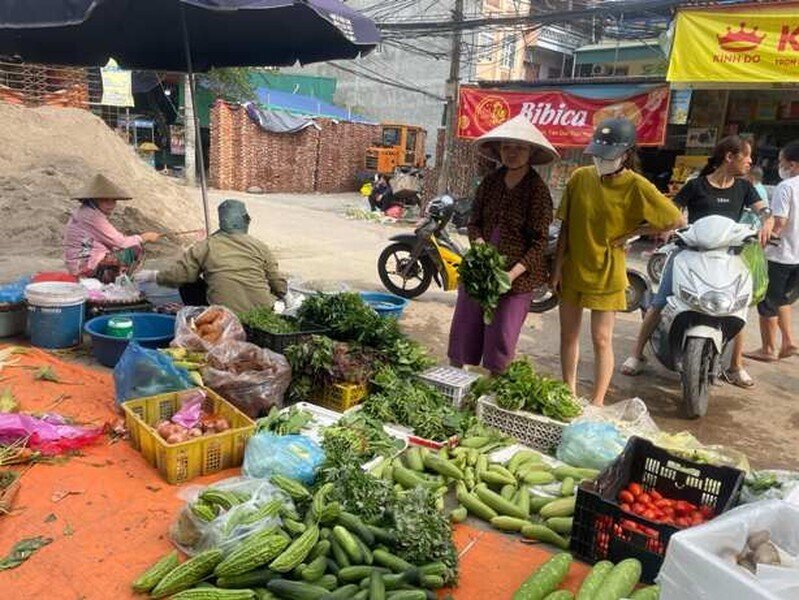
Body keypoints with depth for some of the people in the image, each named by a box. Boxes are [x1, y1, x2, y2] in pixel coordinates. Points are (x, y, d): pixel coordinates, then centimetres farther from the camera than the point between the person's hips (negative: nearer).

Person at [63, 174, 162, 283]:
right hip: (86, 266, -10)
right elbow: (120, 242, -19)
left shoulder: (86, 212, 13)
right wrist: (145, 238, -6)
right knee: (135, 251, -15)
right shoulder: (92, 217, -19)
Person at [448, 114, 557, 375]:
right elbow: (474, 221, 8)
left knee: (501, 337, 4)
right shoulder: (490, 182, 4)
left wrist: (513, 273, -22)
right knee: (465, 331, 11)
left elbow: (539, 242, -12)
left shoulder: (537, 189, -10)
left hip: (517, 275, -4)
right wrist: (480, 246, -13)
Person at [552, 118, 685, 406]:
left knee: (601, 340, 2)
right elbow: (566, 226, 1)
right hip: (572, 269, 4)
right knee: (568, 335, 13)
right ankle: (569, 393, 30)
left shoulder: (636, 186, -12)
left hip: (606, 274, -4)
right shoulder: (580, 177, -3)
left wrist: (632, 233, -11)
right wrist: (558, 268, 0)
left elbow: (676, 220, -11)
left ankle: (597, 403, 15)